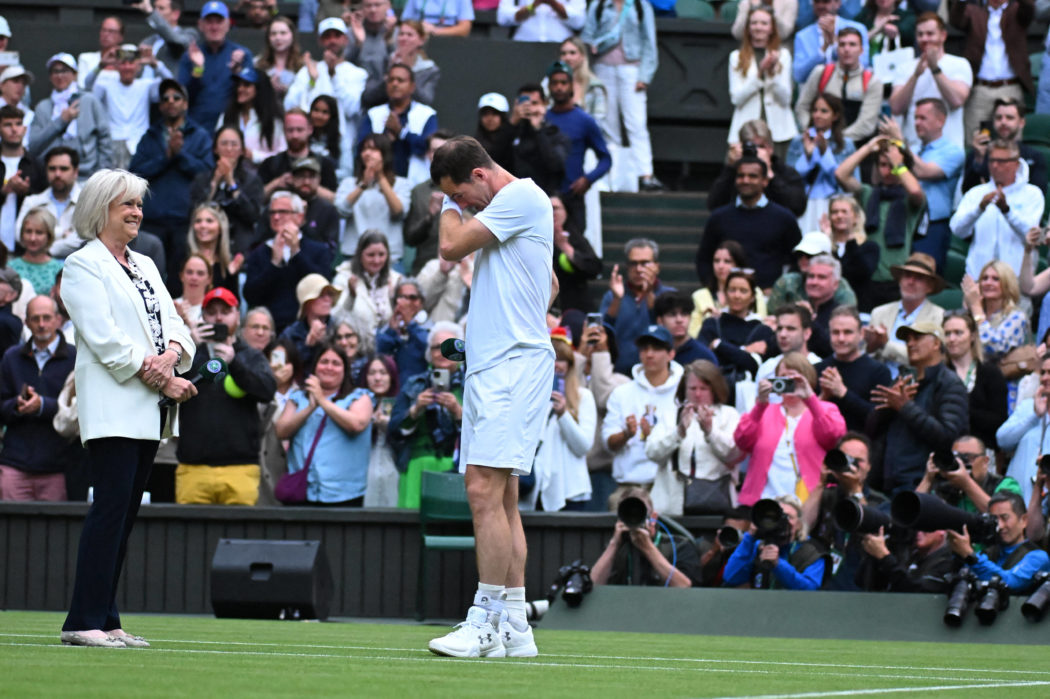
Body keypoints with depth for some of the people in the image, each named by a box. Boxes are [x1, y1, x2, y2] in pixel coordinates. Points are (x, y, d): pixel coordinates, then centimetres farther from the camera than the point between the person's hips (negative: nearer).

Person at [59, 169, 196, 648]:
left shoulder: (145, 266, 22)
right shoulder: (83, 266, -3)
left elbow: (172, 324, 16)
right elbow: (105, 339, -13)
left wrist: (171, 354, -9)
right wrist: (165, 382, -14)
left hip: (148, 412, 8)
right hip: (112, 408, -8)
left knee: (125, 513, 5)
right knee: (111, 508, -13)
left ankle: (105, 620, 6)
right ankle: (84, 621, -13)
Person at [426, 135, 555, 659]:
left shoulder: (522, 196, -9)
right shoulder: (507, 205, 21)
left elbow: (452, 246, -11)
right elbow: (550, 285, 31)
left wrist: (450, 206, 6)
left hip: (512, 368, -11)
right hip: (488, 366, 11)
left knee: (486, 492, -16)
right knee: (501, 500, 8)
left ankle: (485, 622, -18)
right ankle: (514, 627, 9)